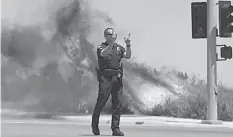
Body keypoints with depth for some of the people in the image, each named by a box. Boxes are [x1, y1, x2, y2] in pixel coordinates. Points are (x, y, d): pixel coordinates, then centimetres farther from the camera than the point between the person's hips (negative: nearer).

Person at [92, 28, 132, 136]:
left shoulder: (119, 47, 14)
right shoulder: (101, 47, 0)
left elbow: (128, 56, -1)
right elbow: (104, 53, -24)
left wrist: (128, 45, -16)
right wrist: (111, 43, -36)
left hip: (117, 79, 4)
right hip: (105, 79, -4)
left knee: (117, 104, 0)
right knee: (101, 103, -1)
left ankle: (115, 128, 3)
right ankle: (94, 124, 20)